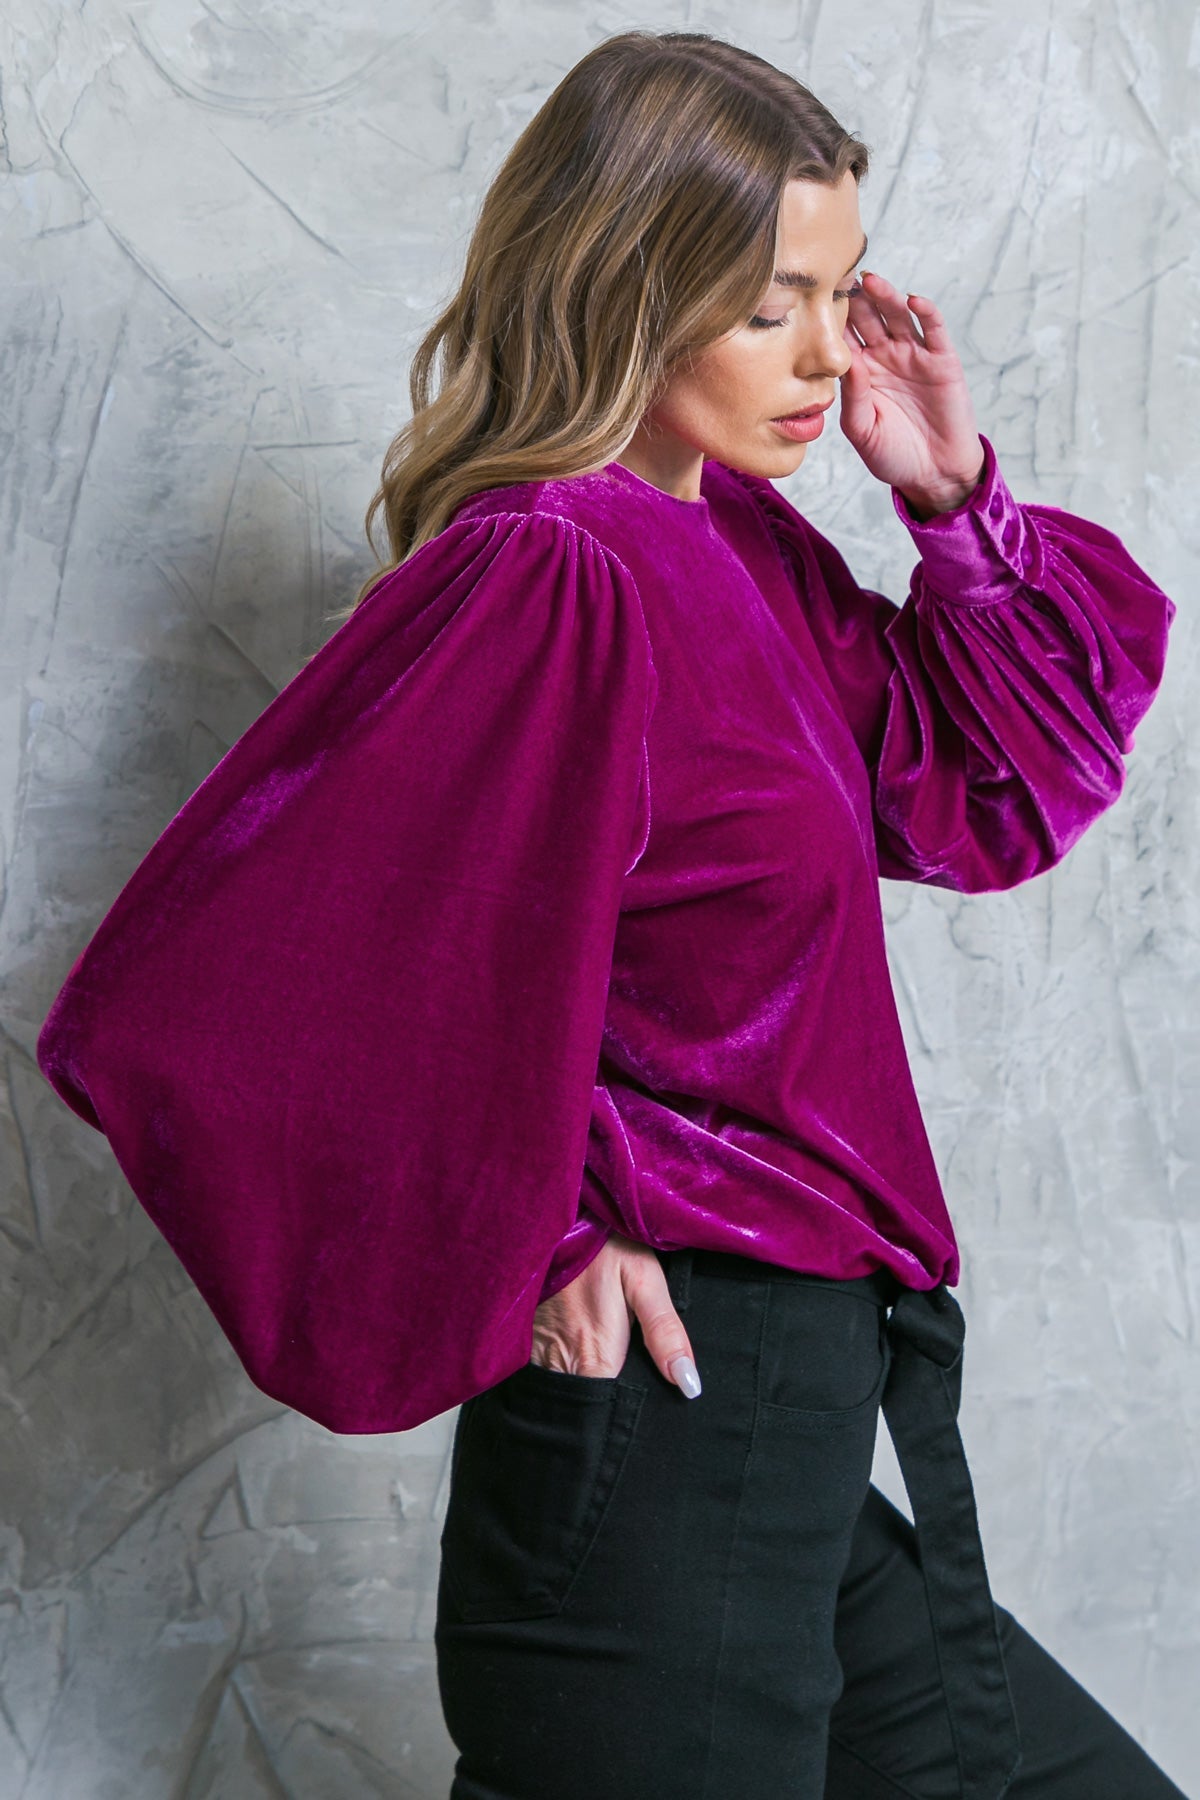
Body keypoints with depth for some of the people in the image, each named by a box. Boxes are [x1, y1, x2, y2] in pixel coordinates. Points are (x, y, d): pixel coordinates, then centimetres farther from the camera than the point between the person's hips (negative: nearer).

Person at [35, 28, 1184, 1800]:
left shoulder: (747, 549, 8)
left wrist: (956, 502, 3)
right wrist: (531, 1240, -16)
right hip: (672, 1406, -9)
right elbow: (217, 975, -24)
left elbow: (1002, 795, 16)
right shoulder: (549, 578, -19)